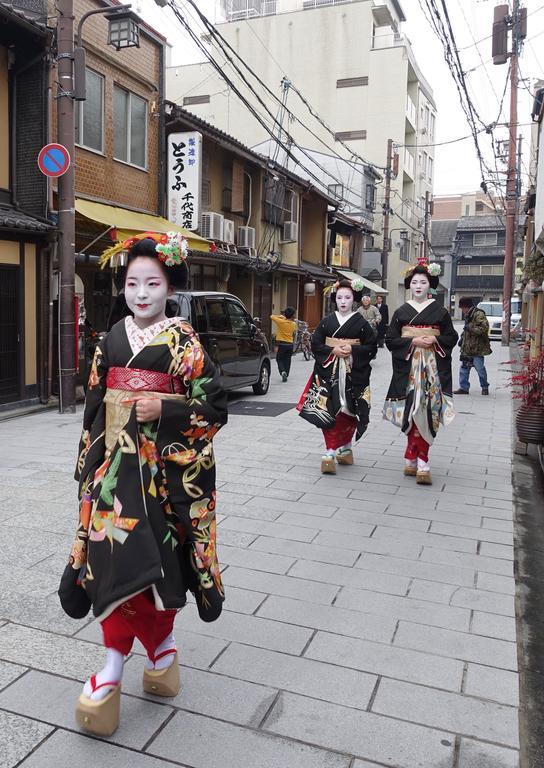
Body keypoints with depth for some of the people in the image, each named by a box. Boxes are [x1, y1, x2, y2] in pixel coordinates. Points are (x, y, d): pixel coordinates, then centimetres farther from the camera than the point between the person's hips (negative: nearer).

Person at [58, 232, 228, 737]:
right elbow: (94, 407, 13)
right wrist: (89, 464, 12)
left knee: (152, 557, 4)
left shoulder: (183, 341, -5)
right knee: (116, 553, -2)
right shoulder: (111, 340, 8)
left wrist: (164, 408, -20)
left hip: (164, 464, -3)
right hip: (116, 463, 4)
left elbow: (215, 407, -6)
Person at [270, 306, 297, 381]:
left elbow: (272, 316, 0)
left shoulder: (281, 321, -12)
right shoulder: (294, 324, -2)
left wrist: (280, 316, 7)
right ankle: (286, 375, 14)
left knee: (279, 359, 9)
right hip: (290, 344, 3)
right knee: (287, 360, 12)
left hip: (282, 344, -3)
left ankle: (282, 371, -14)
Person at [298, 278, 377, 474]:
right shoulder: (327, 321, 6)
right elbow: (315, 344, 4)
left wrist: (352, 351, -14)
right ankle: (330, 453, -6)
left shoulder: (361, 323, 2)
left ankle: (345, 448, 24)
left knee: (347, 411, 5)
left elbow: (371, 348, 1)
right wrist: (333, 351, -11)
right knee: (329, 410, -7)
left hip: (352, 374, -1)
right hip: (329, 372, 1)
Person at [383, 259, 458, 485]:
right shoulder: (401, 312, 8)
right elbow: (390, 339, 3)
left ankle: (413, 459, 0)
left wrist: (435, 340, -10)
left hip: (433, 367, 0)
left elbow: (452, 337, 9)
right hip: (408, 366, 0)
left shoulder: (440, 311, 7)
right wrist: (413, 342, -10)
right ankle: (421, 463, 5)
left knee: (425, 411, -6)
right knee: (414, 410, -3)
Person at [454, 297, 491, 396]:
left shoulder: (479, 315, -14)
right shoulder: (468, 316, 16)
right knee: (464, 368, 8)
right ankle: (464, 387, 14)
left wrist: (471, 328, -22)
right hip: (467, 348, 9)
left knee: (480, 368, -1)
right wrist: (462, 338, 18)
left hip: (477, 348, -9)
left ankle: (485, 387, 17)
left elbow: (484, 328, -23)